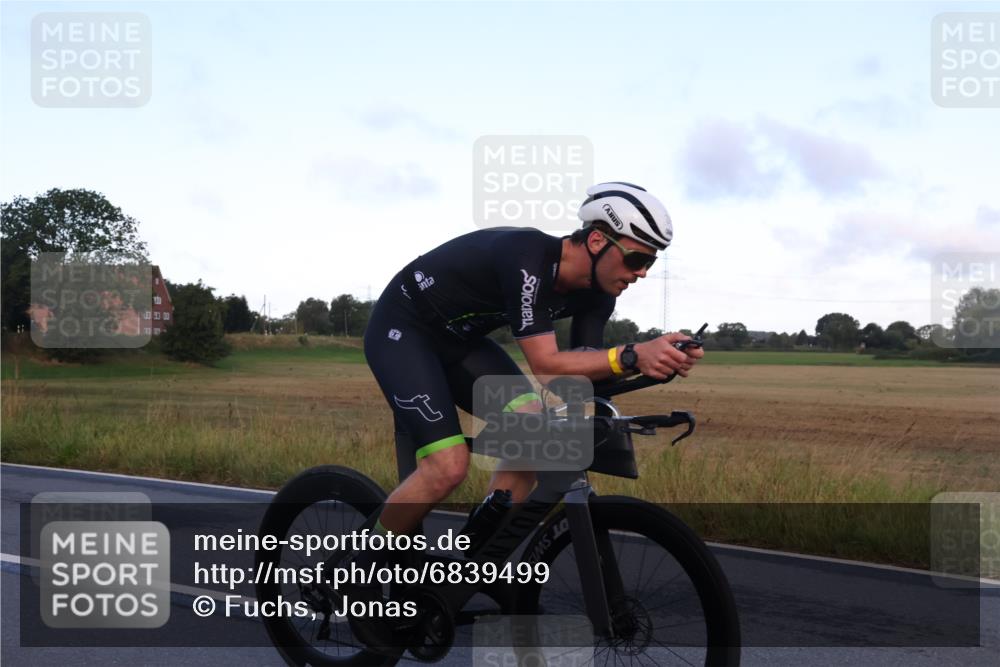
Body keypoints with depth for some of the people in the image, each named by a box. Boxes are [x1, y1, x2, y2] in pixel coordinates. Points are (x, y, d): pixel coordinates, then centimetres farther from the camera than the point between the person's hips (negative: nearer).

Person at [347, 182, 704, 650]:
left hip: (459, 340, 8)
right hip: (401, 329, -8)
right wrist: (632, 356, -45)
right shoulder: (527, 257, -33)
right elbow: (545, 362, -36)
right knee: (449, 464, -22)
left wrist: (655, 363, -26)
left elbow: (583, 370, -11)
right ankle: (362, 571, -1)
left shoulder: (596, 291, -8)